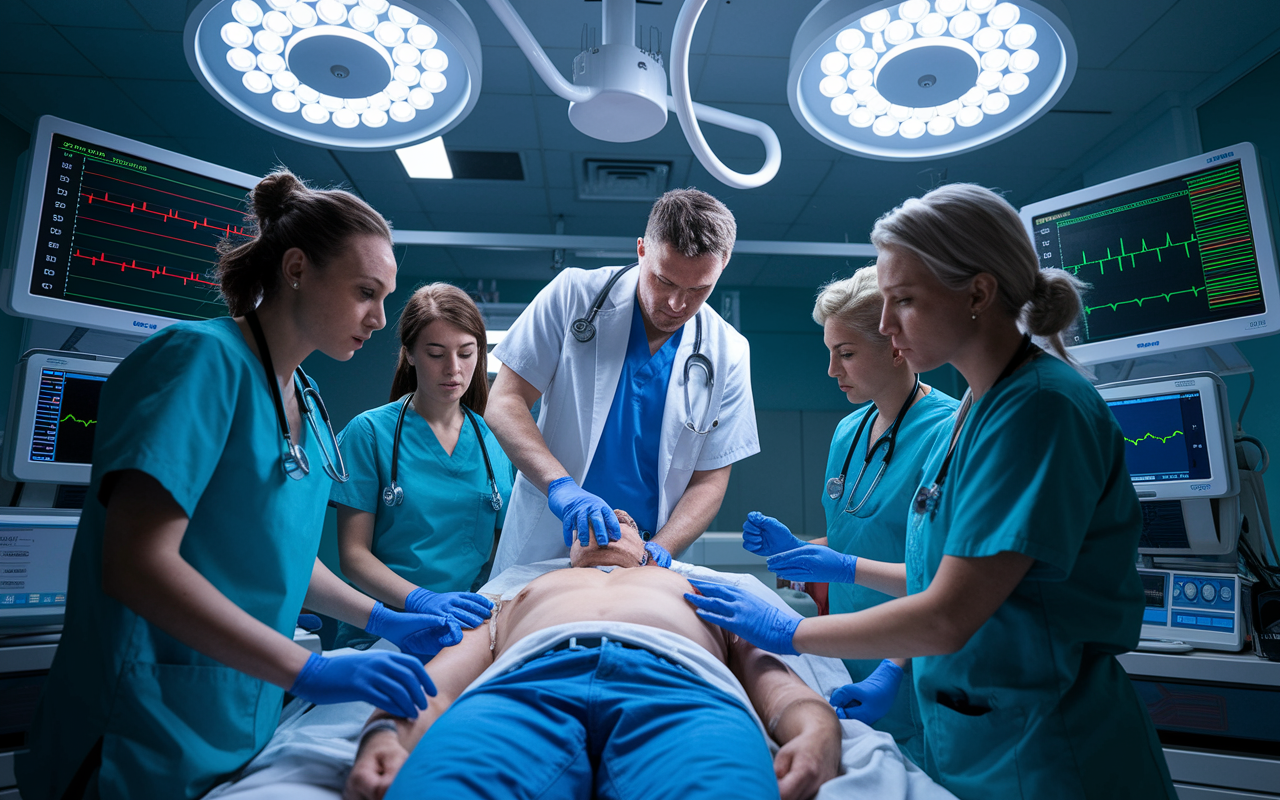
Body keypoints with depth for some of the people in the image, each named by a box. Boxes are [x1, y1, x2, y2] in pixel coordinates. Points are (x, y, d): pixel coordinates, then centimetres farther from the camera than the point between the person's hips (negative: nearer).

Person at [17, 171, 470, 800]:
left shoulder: (305, 399, 7)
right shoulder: (204, 358, -18)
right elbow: (136, 563, -26)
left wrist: (385, 621, 5)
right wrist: (309, 672, -28)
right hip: (153, 742, -8)